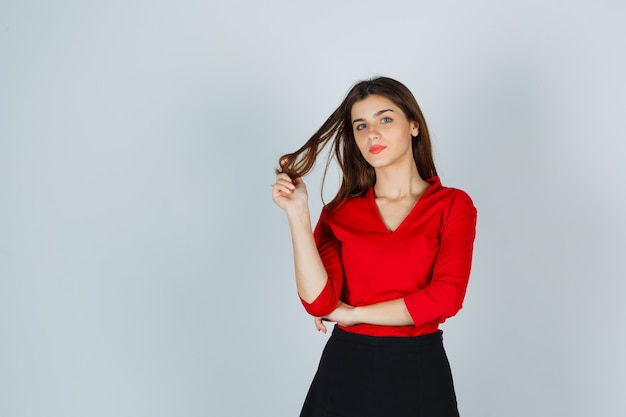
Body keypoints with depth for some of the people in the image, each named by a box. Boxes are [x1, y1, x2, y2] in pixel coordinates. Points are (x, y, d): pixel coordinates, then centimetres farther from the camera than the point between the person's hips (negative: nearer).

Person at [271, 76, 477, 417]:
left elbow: (446, 296, -15)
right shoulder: (338, 213, 4)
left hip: (419, 373, -1)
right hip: (344, 371, 2)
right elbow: (319, 301, -8)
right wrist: (298, 213, -11)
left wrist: (353, 314, -8)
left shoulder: (452, 205, -1)